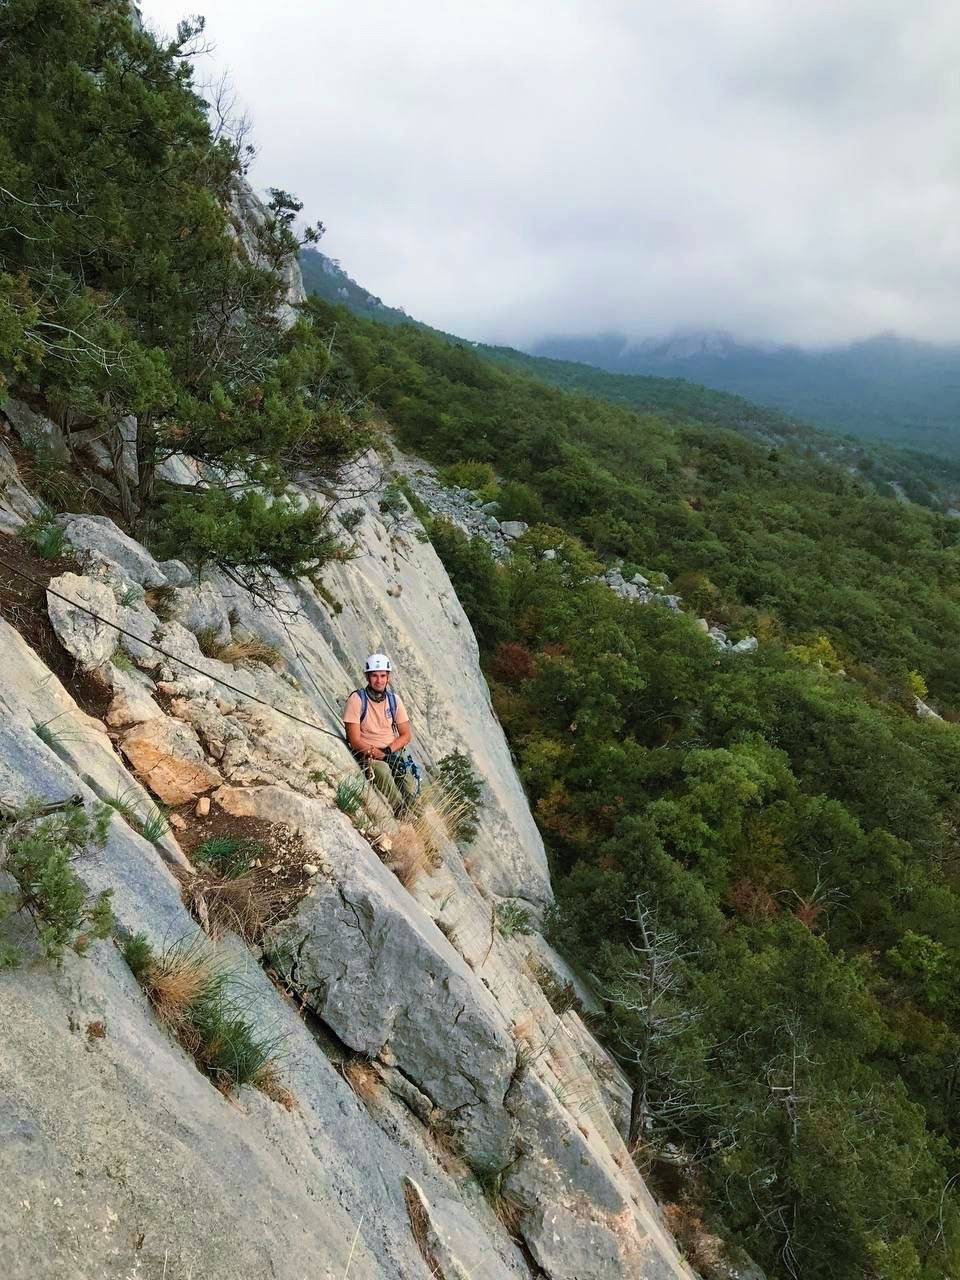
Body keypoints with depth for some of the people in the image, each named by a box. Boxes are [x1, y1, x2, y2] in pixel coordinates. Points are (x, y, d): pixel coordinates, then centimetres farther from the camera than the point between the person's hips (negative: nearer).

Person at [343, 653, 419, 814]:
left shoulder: (394, 700, 4)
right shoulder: (357, 699, -9)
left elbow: (406, 735, 7)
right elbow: (355, 740, -11)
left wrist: (388, 750, -10)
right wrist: (377, 753, -19)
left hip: (394, 751, 4)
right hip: (367, 754, -4)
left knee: (411, 792, -19)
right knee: (382, 770, -38)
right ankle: (400, 813, -21)